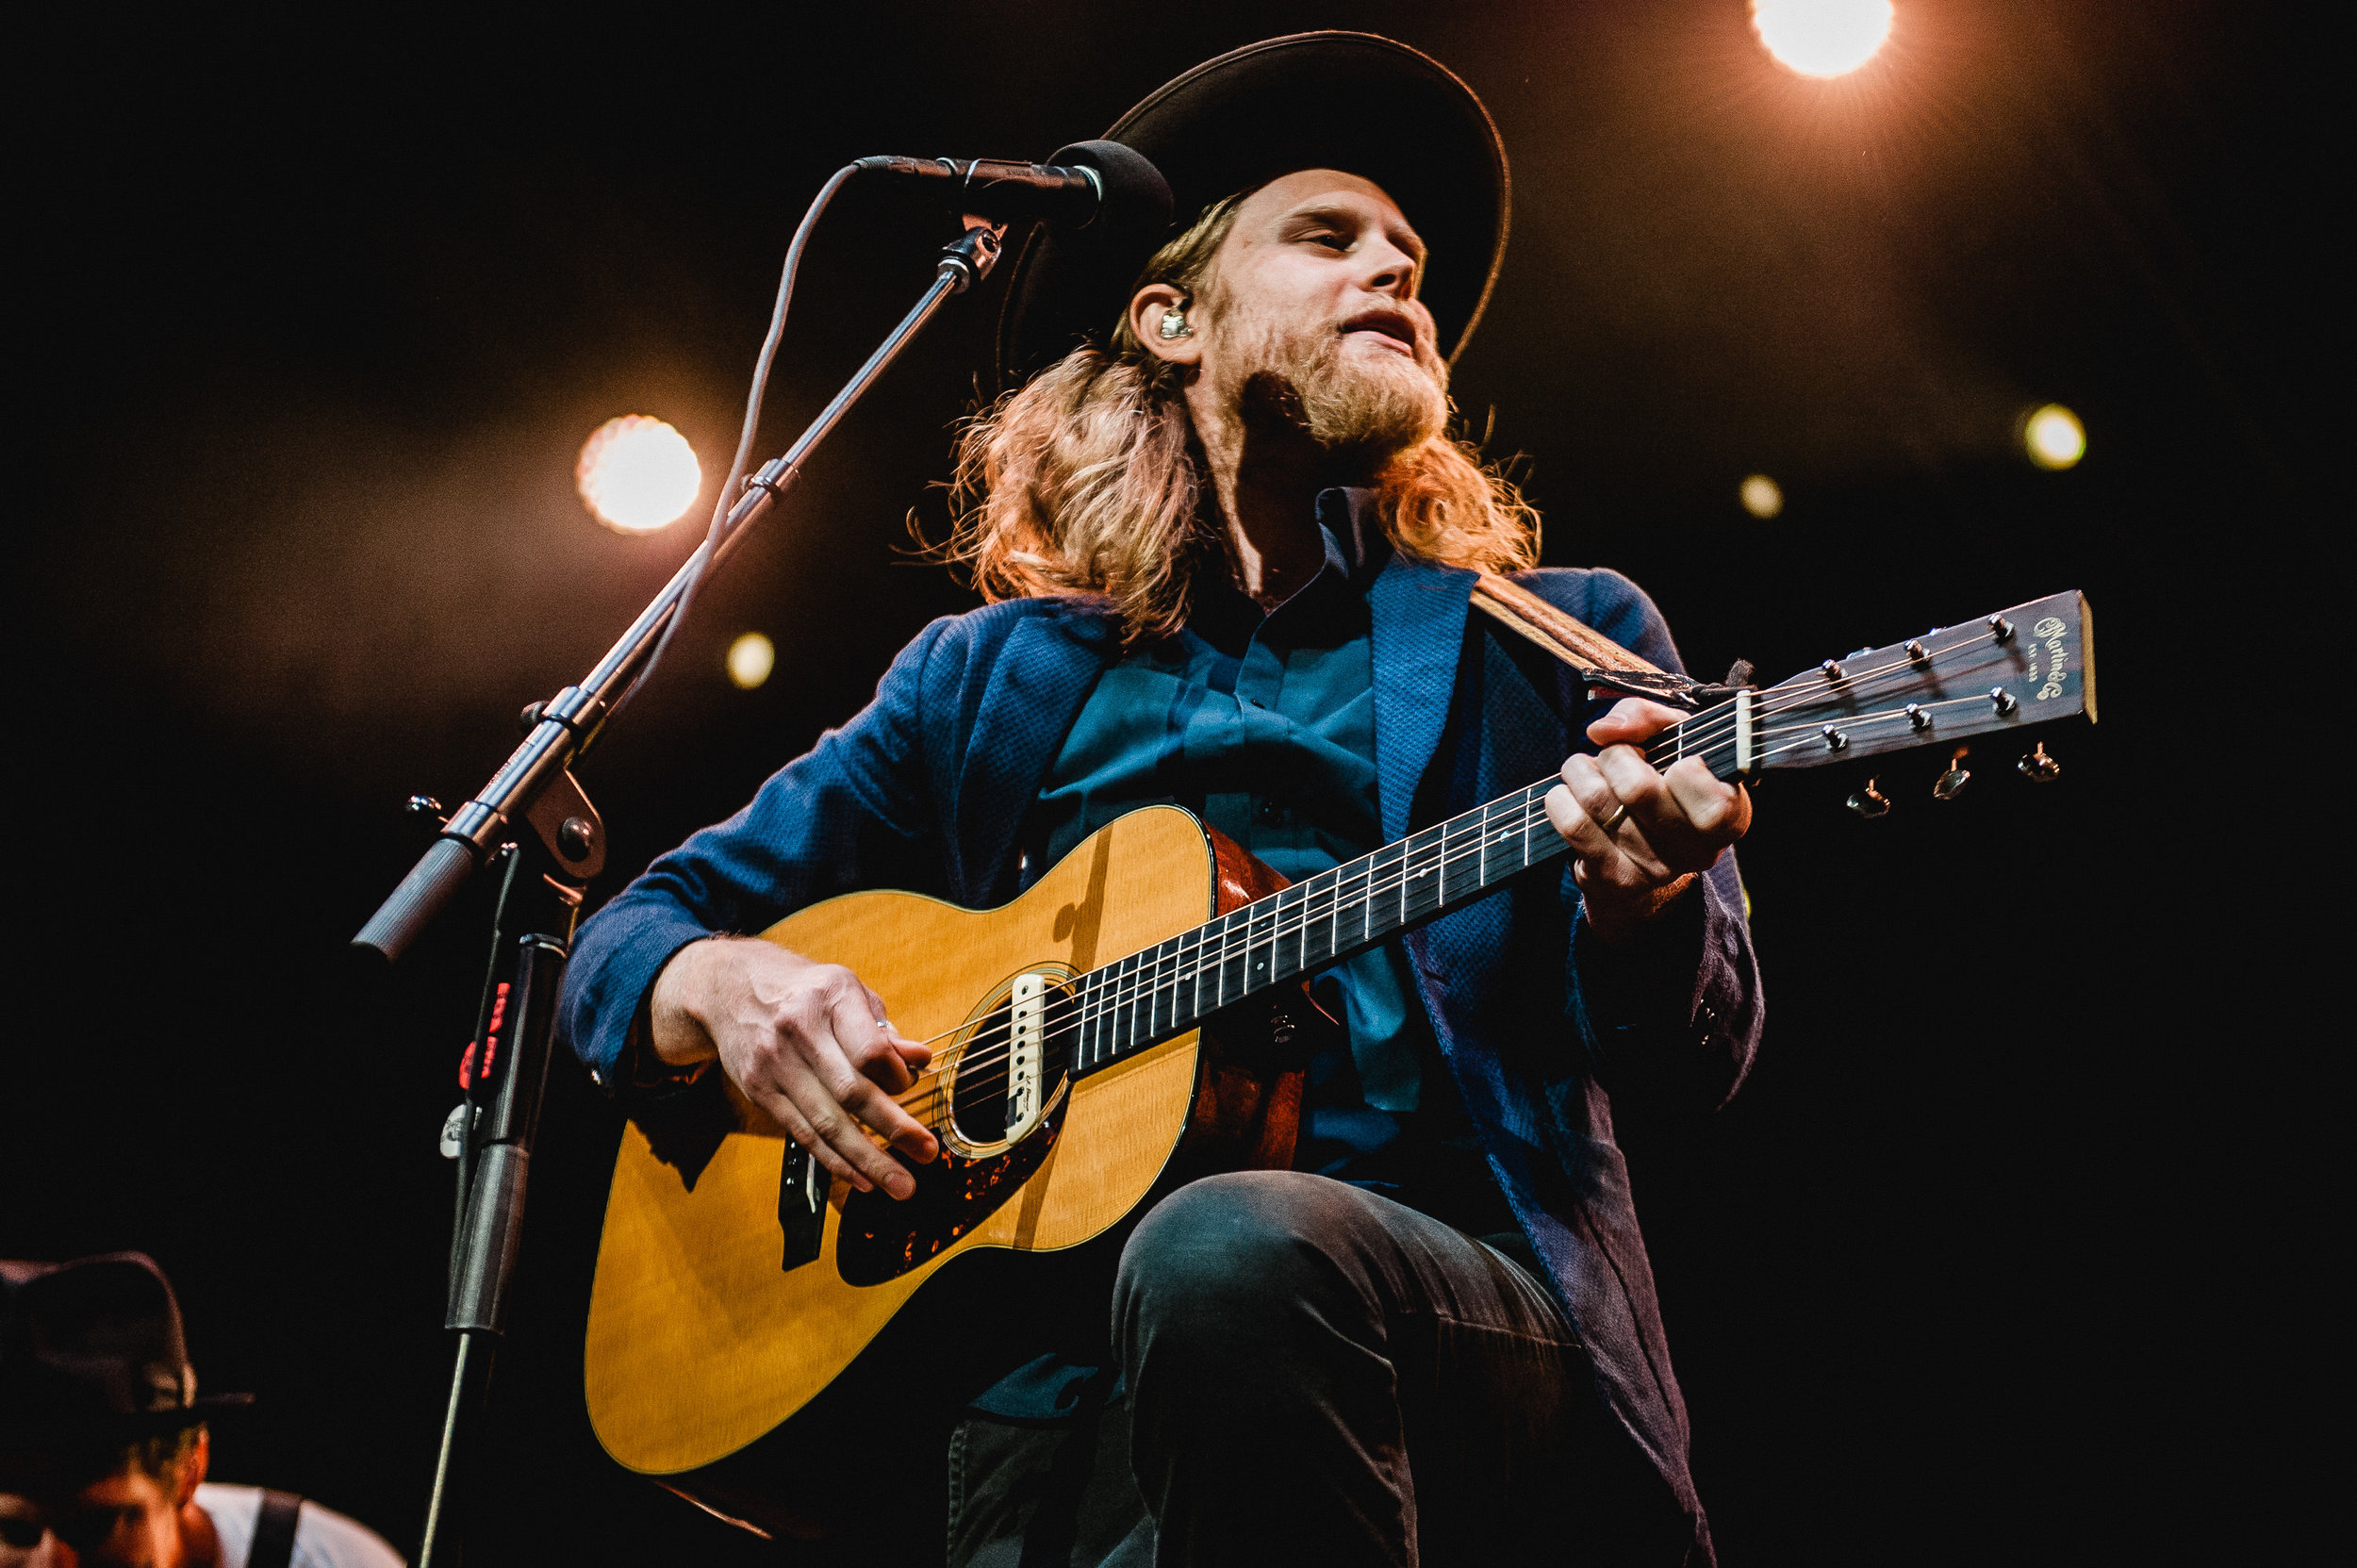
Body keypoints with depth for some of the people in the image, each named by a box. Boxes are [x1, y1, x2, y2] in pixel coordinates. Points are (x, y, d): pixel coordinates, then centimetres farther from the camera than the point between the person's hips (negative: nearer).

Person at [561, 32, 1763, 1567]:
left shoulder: (1566, 643, 13)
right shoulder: (994, 679, 16)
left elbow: (1696, 1053, 3)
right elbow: (637, 932, 18)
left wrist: (1641, 902, -19)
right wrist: (725, 989, -6)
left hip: (1472, 1317, 1)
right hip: (1059, 1375, 0)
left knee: (1232, 1251, -31)